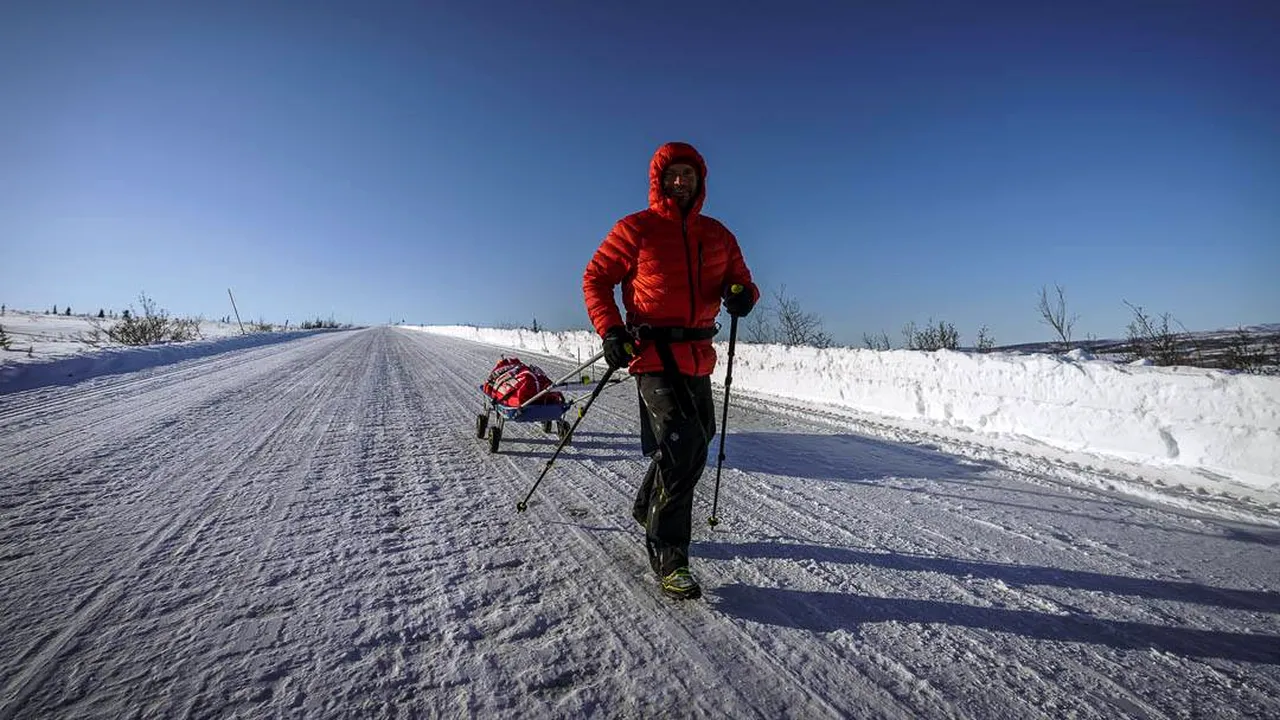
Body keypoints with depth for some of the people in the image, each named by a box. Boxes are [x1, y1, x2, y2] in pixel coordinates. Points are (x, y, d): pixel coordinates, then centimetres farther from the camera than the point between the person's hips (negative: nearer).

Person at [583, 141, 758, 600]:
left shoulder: (717, 235, 13)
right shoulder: (636, 229, -1)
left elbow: (741, 282, 17)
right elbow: (596, 278, 2)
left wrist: (741, 295, -8)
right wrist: (611, 332, -12)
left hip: (698, 355, 7)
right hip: (655, 353, -6)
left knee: (698, 440, 17)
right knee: (682, 443, -17)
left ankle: (649, 507, 42)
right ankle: (668, 555, -2)